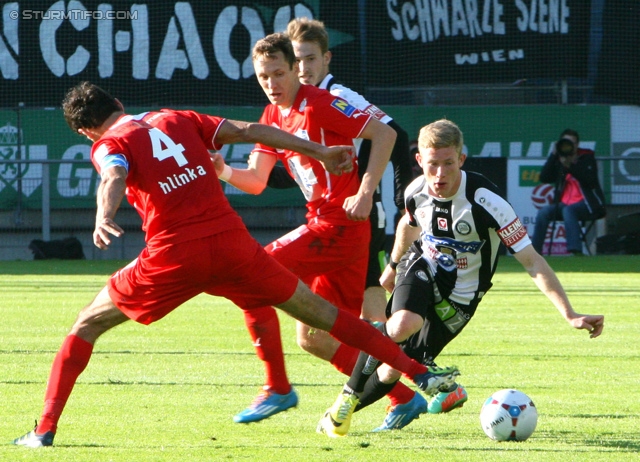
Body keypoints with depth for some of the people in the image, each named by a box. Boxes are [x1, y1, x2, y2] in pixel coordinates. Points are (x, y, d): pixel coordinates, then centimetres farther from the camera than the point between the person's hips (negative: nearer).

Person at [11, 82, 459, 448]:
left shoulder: (110, 144, 5)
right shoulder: (179, 120, 18)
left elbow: (114, 177, -19)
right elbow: (248, 130, 16)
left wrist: (104, 218, -39)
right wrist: (319, 151, 22)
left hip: (175, 256, -3)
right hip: (232, 241, 4)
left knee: (89, 323, 12)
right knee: (317, 311, 14)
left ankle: (45, 430, 6)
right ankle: (418, 371, 16)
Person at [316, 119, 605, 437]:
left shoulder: (486, 202, -30)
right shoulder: (416, 192, -15)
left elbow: (531, 261, -28)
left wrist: (570, 315, -34)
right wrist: (393, 265, 29)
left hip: (460, 296, -2)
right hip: (422, 268, 2)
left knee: (392, 371, -6)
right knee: (402, 326, -32)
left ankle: (345, 410, 24)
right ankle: (349, 394, -10)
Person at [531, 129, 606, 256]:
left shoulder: (587, 157, 0)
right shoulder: (559, 159, 11)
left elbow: (590, 181, -16)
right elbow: (544, 178, -1)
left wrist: (570, 166, -23)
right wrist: (553, 155, -7)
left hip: (587, 204, -5)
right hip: (564, 203, 5)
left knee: (568, 210, -35)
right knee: (543, 213, -19)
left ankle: (576, 252, -45)